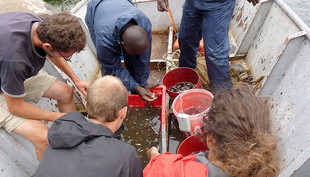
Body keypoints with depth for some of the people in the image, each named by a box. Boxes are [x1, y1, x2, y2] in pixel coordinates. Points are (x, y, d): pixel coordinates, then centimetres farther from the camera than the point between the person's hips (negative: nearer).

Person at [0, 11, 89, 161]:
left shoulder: (41, 25, -20)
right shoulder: (14, 59, -43)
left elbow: (51, 55, 5)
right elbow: (15, 107, -25)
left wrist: (76, 80, 7)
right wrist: (59, 117, -17)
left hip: (19, 72, 8)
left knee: (66, 93, 9)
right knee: (43, 137, -23)